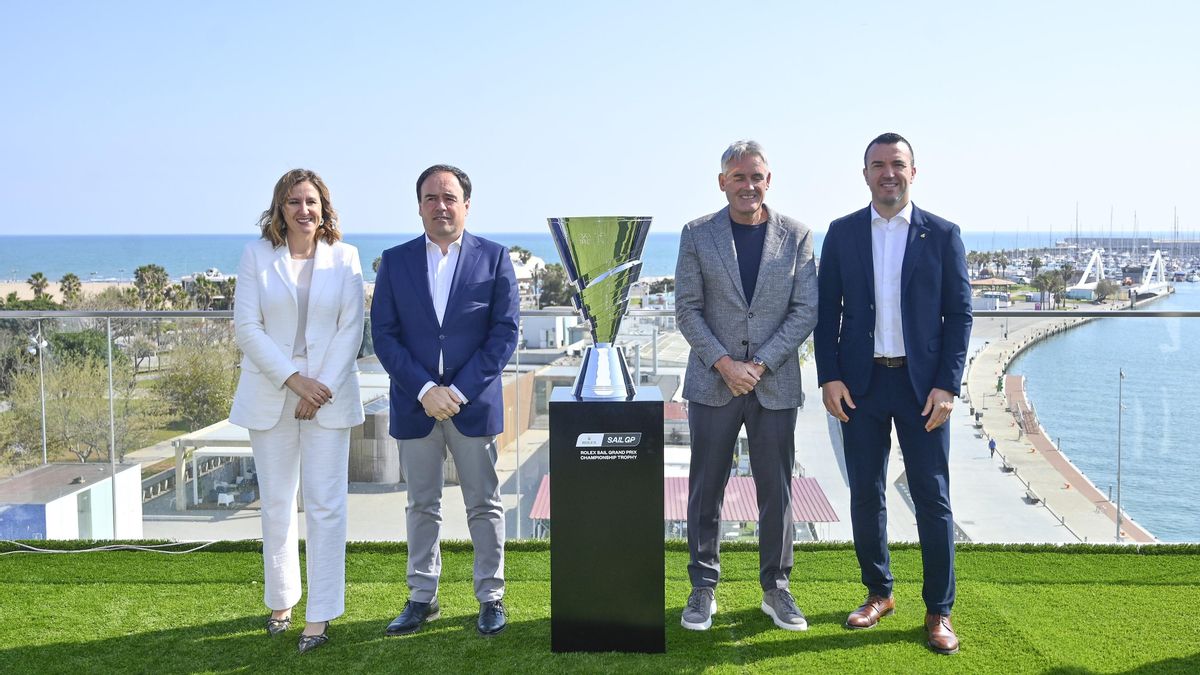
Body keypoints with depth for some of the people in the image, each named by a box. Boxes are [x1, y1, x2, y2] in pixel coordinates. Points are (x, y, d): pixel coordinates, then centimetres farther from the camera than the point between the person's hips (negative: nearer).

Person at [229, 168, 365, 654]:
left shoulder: (345, 258, 3)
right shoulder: (257, 256, 3)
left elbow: (351, 329, 0)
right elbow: (247, 327, -3)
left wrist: (322, 386, -10)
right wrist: (293, 379, -11)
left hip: (329, 395, -1)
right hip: (271, 395, 1)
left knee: (326, 505, -2)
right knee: (276, 504, 8)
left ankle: (319, 616, 4)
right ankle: (280, 602, 24)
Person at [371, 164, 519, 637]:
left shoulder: (494, 258, 0)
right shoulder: (395, 261, 4)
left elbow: (504, 332, -4)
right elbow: (383, 334, 0)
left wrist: (460, 392, -13)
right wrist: (424, 390, -12)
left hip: (473, 403, -1)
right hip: (415, 403, 2)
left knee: (484, 505, 7)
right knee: (422, 505, 11)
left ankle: (490, 598, 19)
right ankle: (422, 597, 23)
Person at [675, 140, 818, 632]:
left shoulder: (796, 236, 2)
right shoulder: (697, 235, 1)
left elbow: (806, 310, -1)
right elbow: (686, 309, -2)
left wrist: (760, 364, -10)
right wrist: (724, 364, -12)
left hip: (775, 384, 1)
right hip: (712, 383, 0)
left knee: (776, 490, 7)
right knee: (706, 489, 6)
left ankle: (776, 587, 21)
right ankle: (703, 588, 18)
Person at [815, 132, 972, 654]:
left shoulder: (942, 235, 2)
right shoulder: (842, 233, 5)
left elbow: (959, 314, 1)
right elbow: (826, 311, 5)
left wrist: (946, 385, -7)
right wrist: (829, 377, -4)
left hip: (922, 383, -1)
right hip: (861, 383, 2)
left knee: (932, 497, 2)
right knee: (865, 494, 9)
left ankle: (938, 611, 13)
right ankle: (878, 593, 25)